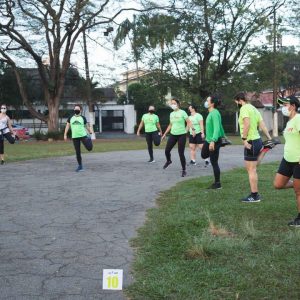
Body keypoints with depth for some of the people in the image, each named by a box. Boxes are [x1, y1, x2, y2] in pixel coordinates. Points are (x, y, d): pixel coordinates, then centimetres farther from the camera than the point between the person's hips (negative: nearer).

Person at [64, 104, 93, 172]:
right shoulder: (70, 118, 8)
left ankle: (89, 139, 24)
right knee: (77, 152, 4)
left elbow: (87, 126, 10)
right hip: (75, 137, 2)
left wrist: (91, 133, 13)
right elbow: (67, 126, 11)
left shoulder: (83, 118, 3)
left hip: (83, 136, -2)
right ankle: (80, 166, 16)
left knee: (89, 148, -12)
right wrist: (65, 135, 4)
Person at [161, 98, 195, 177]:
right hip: (173, 135, 5)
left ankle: (184, 170, 7)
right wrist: (165, 134, 21)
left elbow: (188, 122, -10)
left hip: (181, 135, -5)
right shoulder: (171, 114, 10)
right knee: (167, 150, 1)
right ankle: (168, 161, 35)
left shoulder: (182, 112, -7)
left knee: (181, 153, -6)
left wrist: (193, 129, -26)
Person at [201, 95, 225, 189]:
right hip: (208, 140, 10)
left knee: (214, 163, 0)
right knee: (204, 155, 24)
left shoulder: (215, 114, -21)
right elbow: (219, 125, 17)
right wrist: (222, 136, 27)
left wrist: (213, 141, -39)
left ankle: (217, 184, 10)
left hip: (214, 141, -10)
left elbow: (217, 128, -30)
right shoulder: (211, 113, 7)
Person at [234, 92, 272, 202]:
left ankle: (254, 196, 1)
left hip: (251, 142, -10)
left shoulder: (244, 108, -11)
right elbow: (262, 125, 14)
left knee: (251, 169, -4)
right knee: (250, 168, 16)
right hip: (257, 140, 10)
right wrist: (270, 138, 13)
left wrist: (244, 139, -26)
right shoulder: (254, 109, 17)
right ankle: (254, 193, 19)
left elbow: (247, 124, -26)